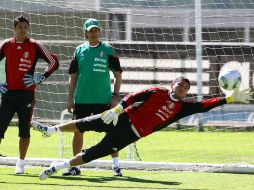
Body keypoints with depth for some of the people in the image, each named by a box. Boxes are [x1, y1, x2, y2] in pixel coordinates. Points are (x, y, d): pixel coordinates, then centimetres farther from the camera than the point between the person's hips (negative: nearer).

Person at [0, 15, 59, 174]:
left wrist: (40, 78, -7)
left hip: (27, 93, -2)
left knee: (25, 129, 2)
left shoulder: (35, 46, 0)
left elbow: (54, 62, 1)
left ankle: (21, 163, 12)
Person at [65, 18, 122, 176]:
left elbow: (118, 74, 1)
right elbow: (73, 76, 11)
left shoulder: (108, 50, 0)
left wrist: (115, 95, -7)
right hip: (82, 100, 2)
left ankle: (116, 166, 4)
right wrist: (70, 98, 4)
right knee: (78, 131, 3)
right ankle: (75, 166, 12)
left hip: (103, 99, -2)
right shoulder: (79, 50, 7)